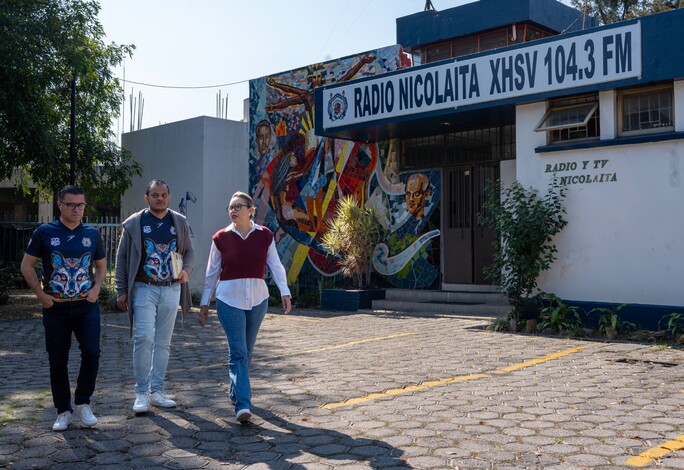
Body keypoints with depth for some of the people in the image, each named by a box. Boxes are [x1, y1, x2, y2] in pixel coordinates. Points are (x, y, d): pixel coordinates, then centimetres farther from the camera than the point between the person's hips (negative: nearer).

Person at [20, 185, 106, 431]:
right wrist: (41, 294, -5)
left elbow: (101, 265, 16)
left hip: (86, 306, 1)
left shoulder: (92, 233, 5)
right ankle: (63, 411, 20)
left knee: (92, 353, -11)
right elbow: (27, 266, 4)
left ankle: (82, 403, 9)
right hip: (55, 308, -1)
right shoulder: (45, 232, -2)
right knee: (58, 362, 6)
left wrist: (96, 288, -1)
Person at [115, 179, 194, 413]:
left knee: (163, 342, 8)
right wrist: (121, 291, 0)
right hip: (144, 289, -3)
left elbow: (189, 251, 16)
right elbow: (122, 258, 4)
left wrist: (186, 270, -6)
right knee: (144, 338, -12)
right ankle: (141, 393, 0)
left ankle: (157, 391, 17)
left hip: (171, 289, 3)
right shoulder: (133, 223, 1)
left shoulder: (180, 222, 8)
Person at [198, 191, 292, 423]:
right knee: (238, 352, -10)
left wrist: (284, 292, -10)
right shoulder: (221, 238, 0)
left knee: (246, 351, 13)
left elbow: (276, 265, 1)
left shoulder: (264, 235, 2)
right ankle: (243, 405, -13)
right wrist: (204, 303, 8)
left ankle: (235, 392, 32)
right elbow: (212, 272, 6)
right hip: (229, 299, -2)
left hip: (257, 298, 2)